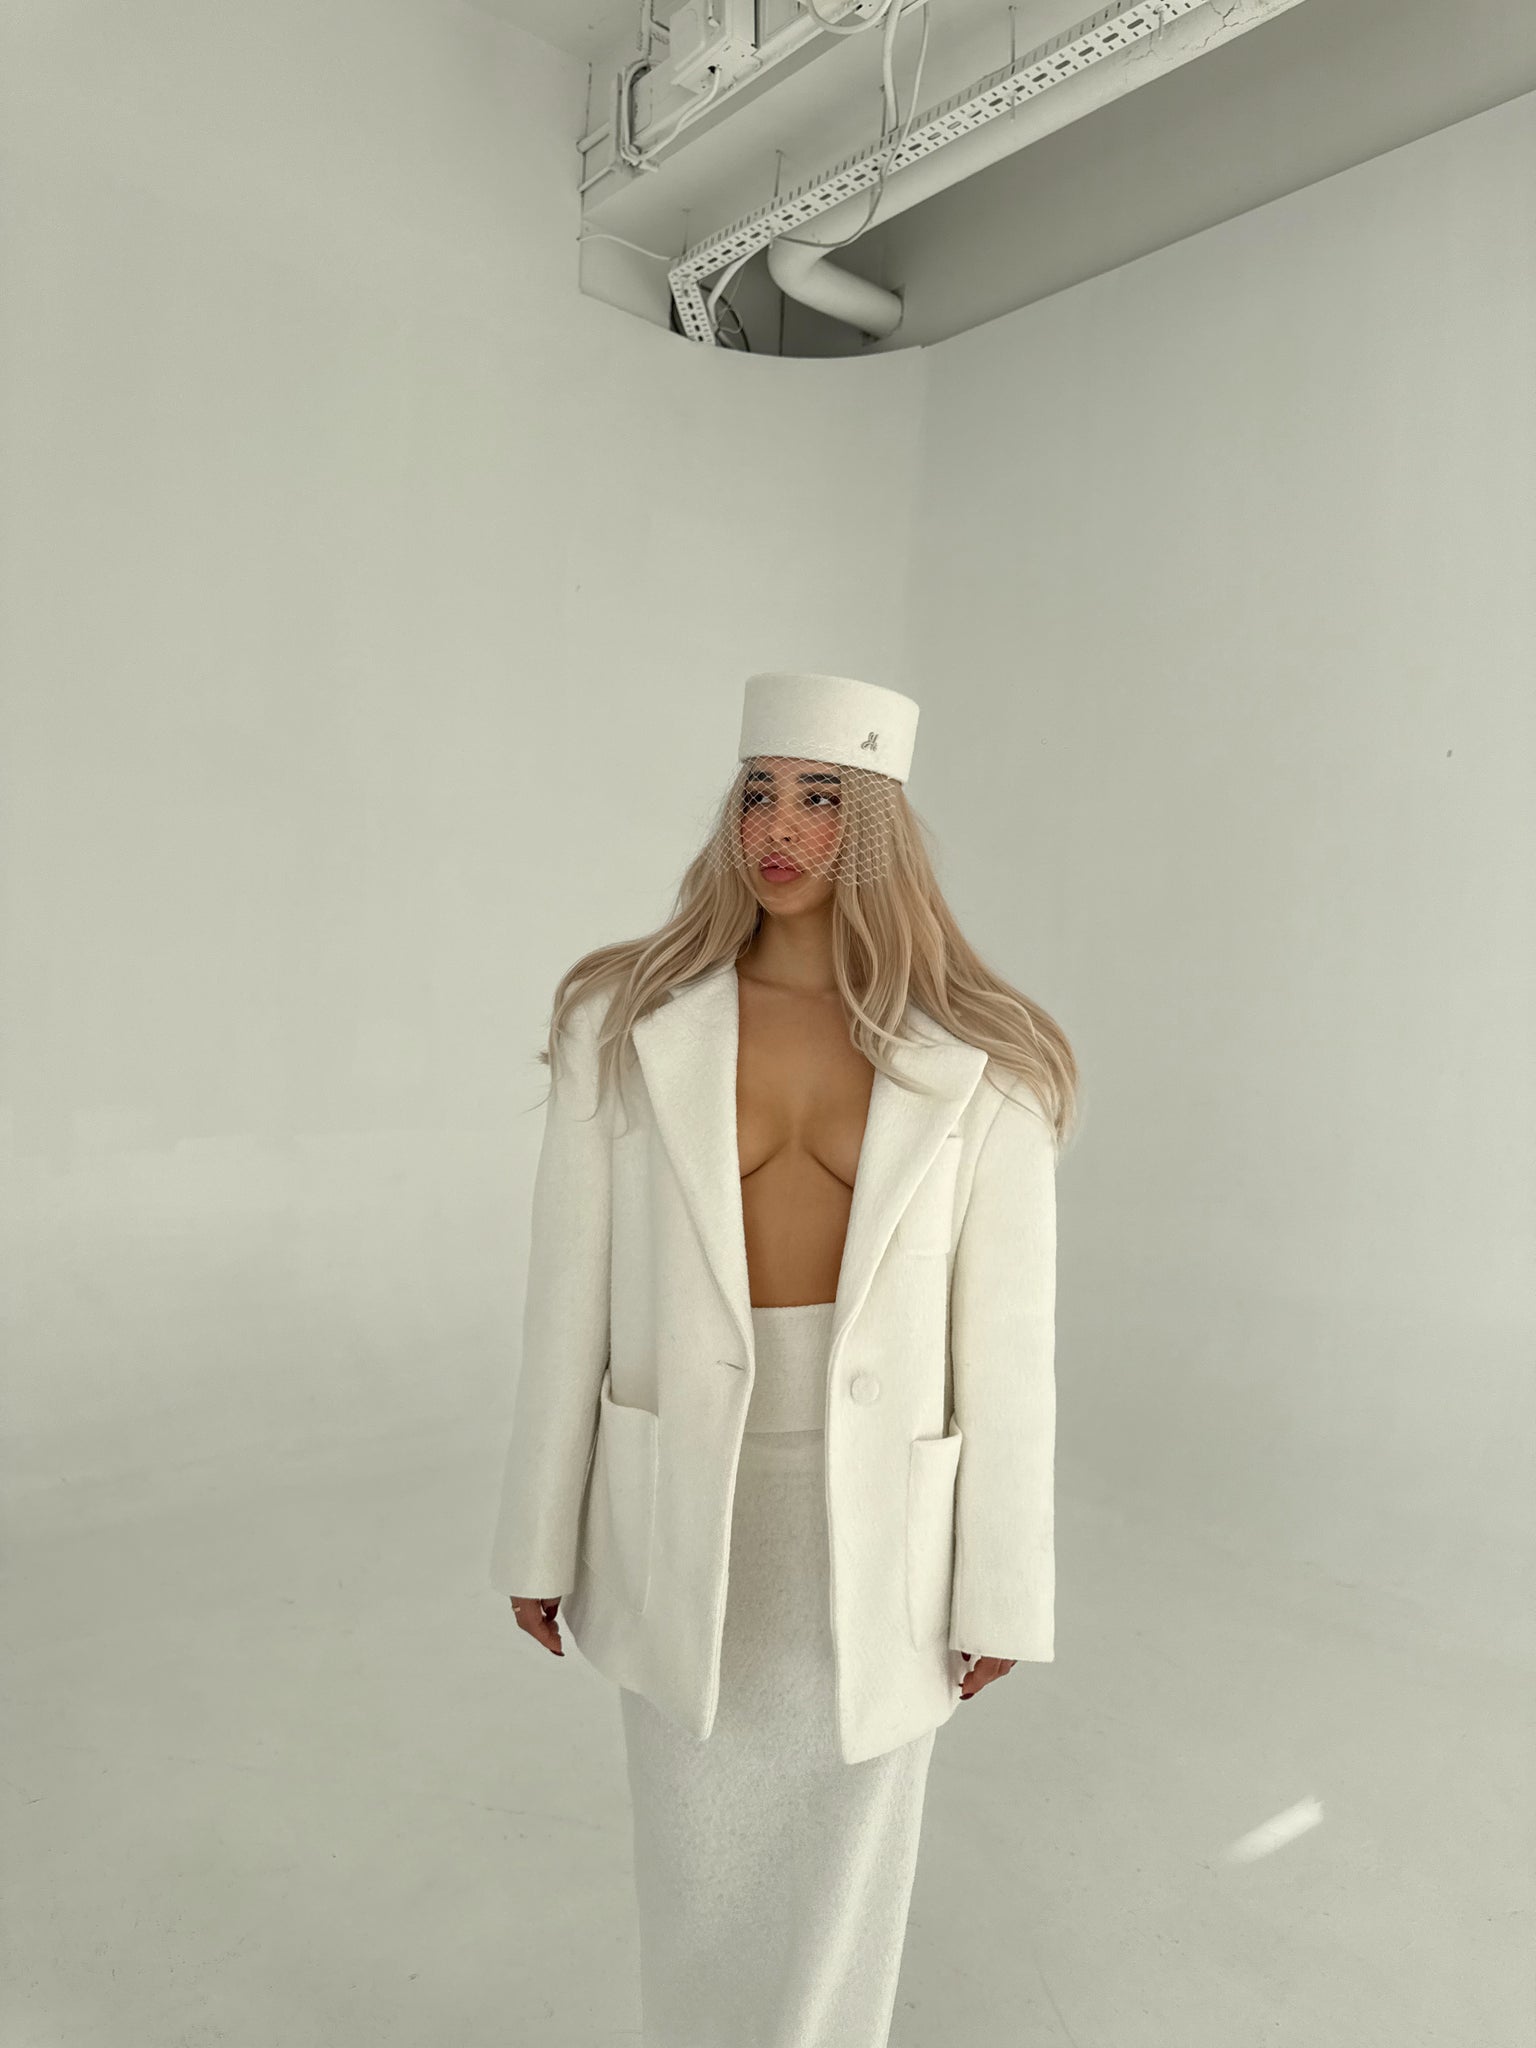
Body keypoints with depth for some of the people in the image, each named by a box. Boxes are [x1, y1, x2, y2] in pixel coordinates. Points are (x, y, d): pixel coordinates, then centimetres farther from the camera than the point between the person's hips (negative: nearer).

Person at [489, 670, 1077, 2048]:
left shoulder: (976, 1064, -8)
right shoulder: (624, 1024, -8)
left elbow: (1005, 1335, -5)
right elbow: (571, 1296, -3)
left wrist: (1003, 1588, 0)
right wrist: (540, 1537, 3)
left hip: (878, 1512, 0)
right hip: (685, 1505, 1)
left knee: (842, 1856, 18)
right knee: (697, 1850, 19)